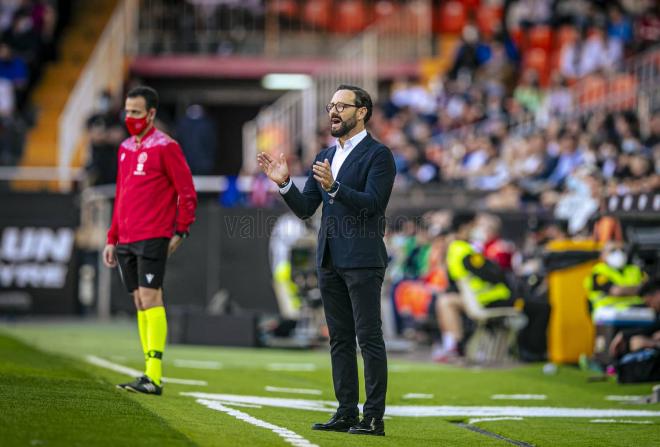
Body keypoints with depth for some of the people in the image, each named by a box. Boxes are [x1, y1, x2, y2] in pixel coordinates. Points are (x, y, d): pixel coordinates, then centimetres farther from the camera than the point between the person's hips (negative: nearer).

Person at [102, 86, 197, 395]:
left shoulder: (165, 147, -6)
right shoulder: (125, 148, 17)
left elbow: (187, 193, -7)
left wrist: (180, 232, -9)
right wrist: (112, 239, 19)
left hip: (152, 238, -8)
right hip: (126, 240, 8)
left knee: (150, 298, -13)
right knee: (140, 303, 7)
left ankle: (154, 377, -15)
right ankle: (149, 374, 10)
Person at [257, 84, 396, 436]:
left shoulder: (378, 154, -5)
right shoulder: (325, 157, 16)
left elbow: (372, 203, -17)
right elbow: (305, 209, 12)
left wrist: (334, 187, -29)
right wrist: (284, 183, -5)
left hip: (362, 261, -7)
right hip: (330, 261, 8)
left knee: (369, 338, -6)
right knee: (339, 340, 9)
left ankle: (374, 417, -5)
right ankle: (346, 413, 13)